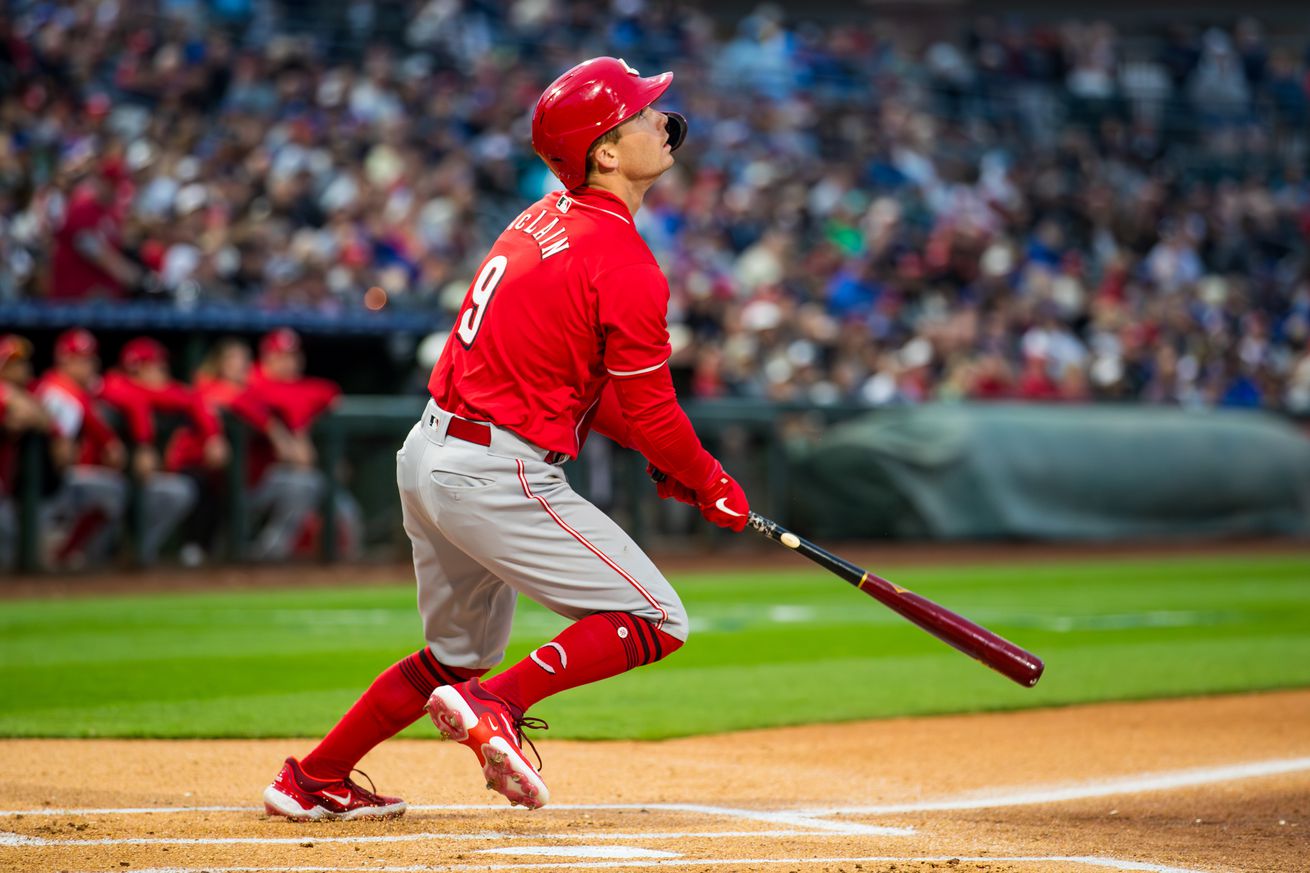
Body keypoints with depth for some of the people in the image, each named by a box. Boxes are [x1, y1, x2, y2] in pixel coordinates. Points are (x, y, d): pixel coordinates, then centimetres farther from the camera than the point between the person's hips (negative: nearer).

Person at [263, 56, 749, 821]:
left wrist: (662, 454, 13)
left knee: (464, 650, 26)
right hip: (497, 477, -9)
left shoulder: (547, 219, 12)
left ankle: (313, 781, 29)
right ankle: (496, 705, -14)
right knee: (657, 621, -3)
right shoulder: (626, 268, -16)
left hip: (429, 451, 9)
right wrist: (710, 484, 6)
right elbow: (652, 414, -11)